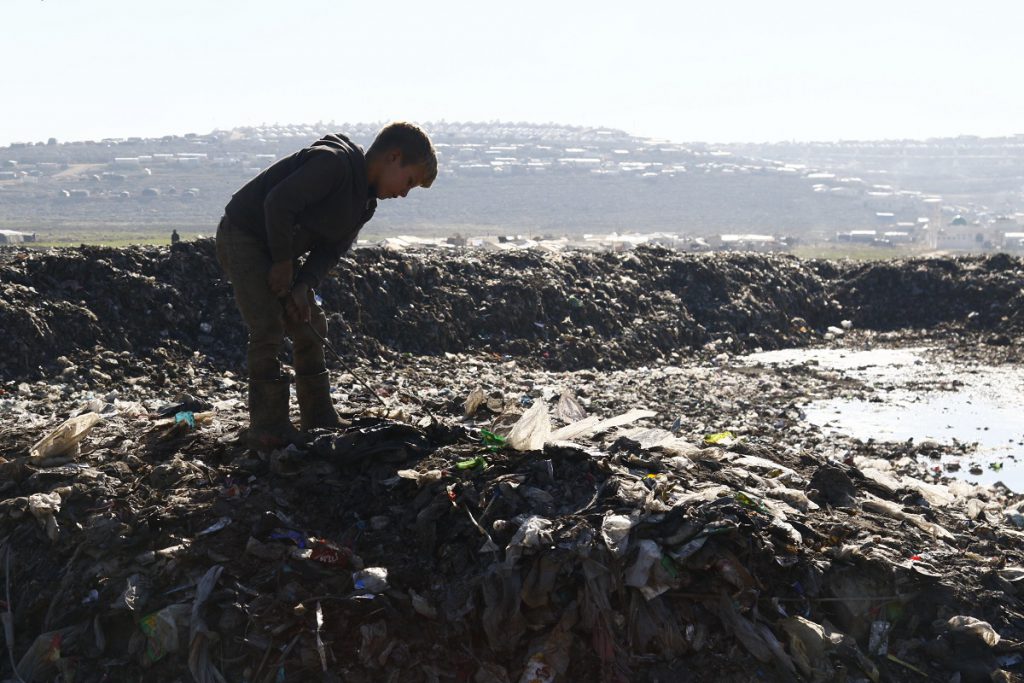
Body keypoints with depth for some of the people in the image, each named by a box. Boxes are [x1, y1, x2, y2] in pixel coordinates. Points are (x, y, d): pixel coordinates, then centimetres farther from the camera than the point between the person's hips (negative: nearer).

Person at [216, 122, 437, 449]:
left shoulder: (364, 203, 5)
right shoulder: (334, 162, -26)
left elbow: (330, 250, 2)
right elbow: (279, 203, -31)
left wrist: (303, 286, -15)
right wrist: (284, 262, -21)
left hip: (279, 251, 10)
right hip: (244, 236, -10)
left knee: (310, 327, 9)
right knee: (269, 329, -15)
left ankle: (319, 419, 19)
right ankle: (268, 428, -7)